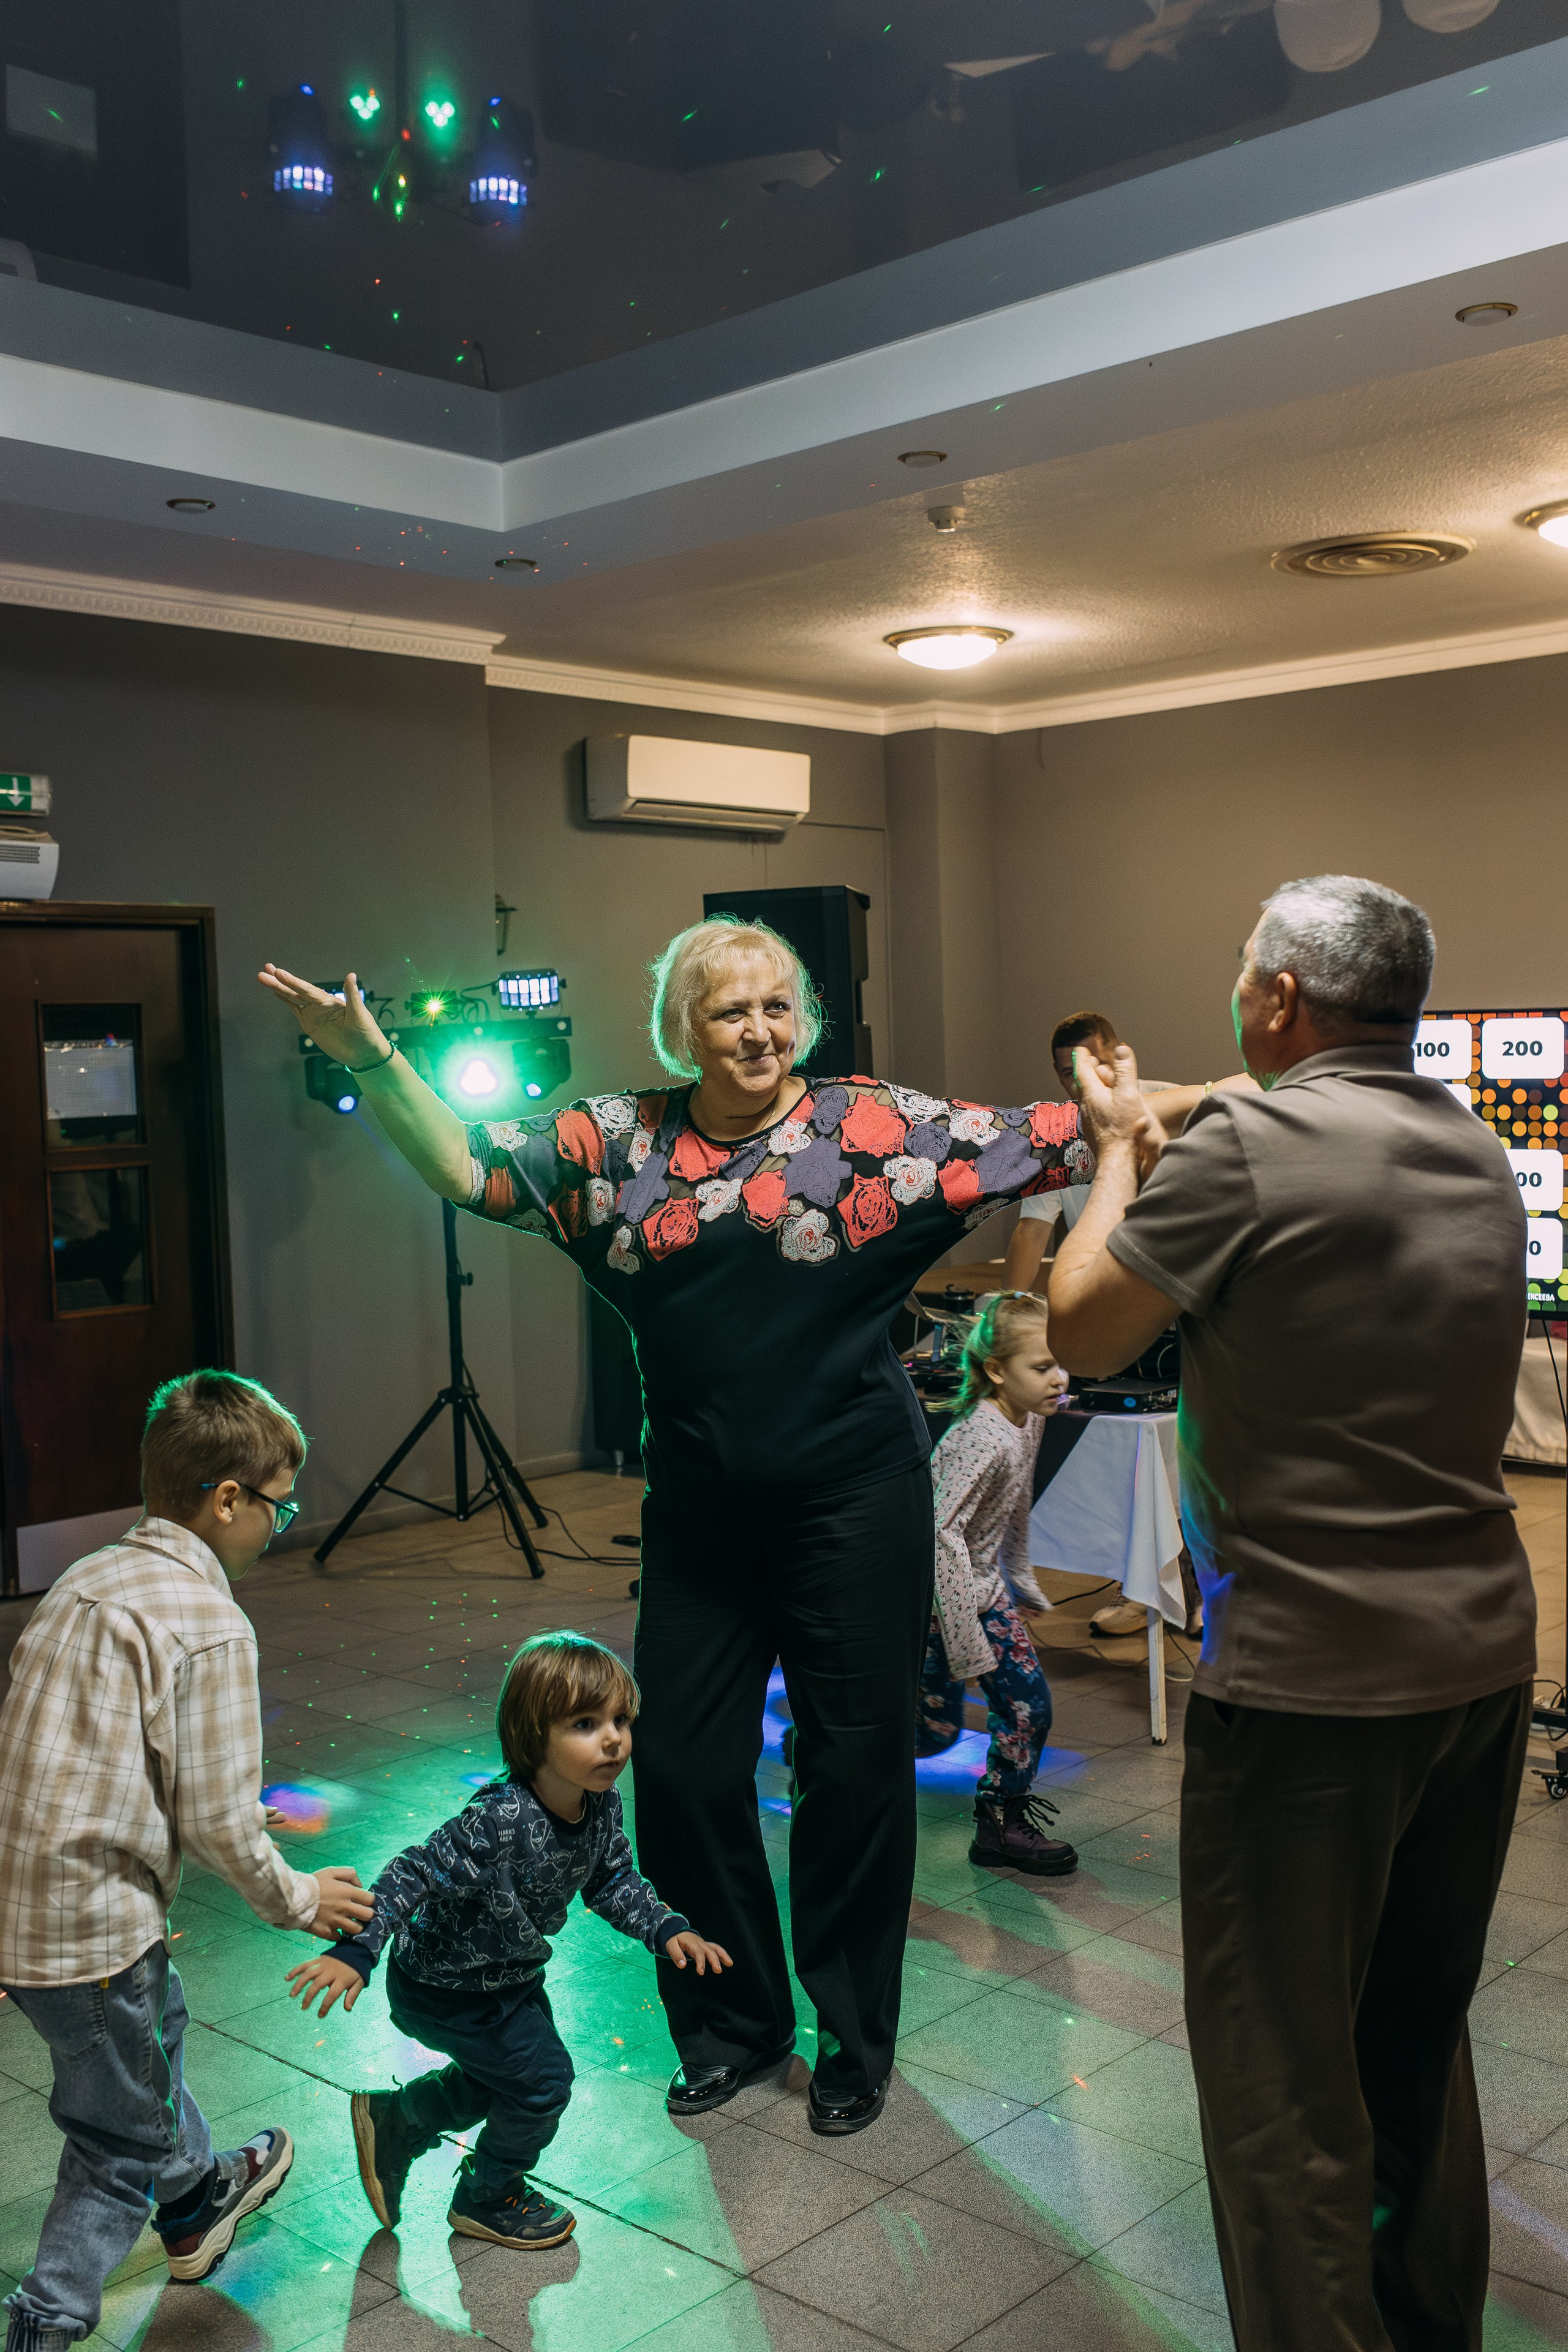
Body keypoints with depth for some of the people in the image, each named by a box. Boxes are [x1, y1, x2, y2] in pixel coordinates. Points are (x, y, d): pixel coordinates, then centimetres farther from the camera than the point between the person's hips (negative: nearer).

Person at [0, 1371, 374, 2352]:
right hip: (93, 1921, -9)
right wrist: (291, 1897, 1)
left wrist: (233, 1821, 23)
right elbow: (218, 1815, -18)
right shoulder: (210, 1623, -19)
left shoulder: (84, 1582, 7)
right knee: (123, 2143, 11)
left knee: (155, 2032, 32)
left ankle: (199, 2197, 55)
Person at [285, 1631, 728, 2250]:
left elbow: (612, 1881, 2)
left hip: (510, 1972, 8)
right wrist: (353, 1952, -42)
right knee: (542, 2079, 0)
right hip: (446, 1989, -8)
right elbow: (415, 1875, -35)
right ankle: (488, 2200, 27)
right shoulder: (501, 1821, -39)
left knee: (504, 2073, 26)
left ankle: (392, 2120, 44)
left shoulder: (601, 1806, -14)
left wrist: (667, 1929, -9)